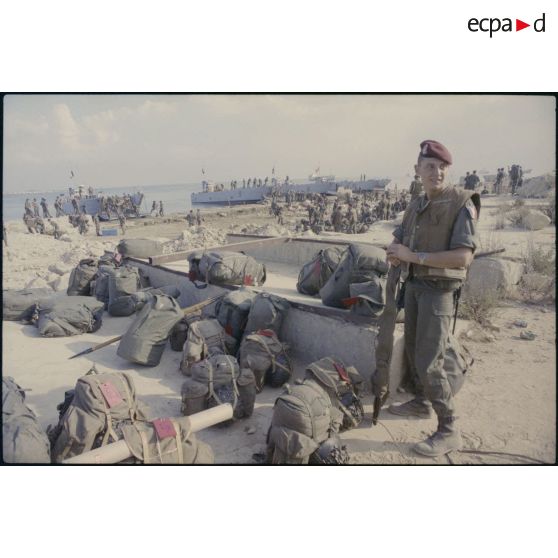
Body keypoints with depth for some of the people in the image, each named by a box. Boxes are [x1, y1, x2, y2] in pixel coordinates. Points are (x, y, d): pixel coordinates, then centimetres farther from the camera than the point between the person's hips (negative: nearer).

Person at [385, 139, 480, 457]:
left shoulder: (462, 203, -13)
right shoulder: (417, 206, 10)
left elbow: (463, 257, -23)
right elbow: (395, 245, 15)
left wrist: (414, 255, -20)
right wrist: (397, 254, -10)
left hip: (438, 290, -8)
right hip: (414, 285, 8)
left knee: (429, 362, -10)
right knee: (413, 350, 18)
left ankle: (449, 431, 1)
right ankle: (422, 403, 37)